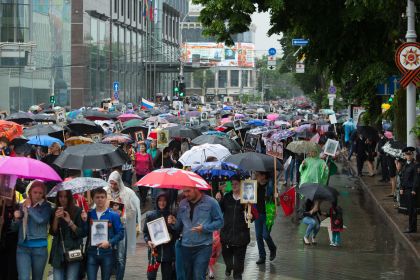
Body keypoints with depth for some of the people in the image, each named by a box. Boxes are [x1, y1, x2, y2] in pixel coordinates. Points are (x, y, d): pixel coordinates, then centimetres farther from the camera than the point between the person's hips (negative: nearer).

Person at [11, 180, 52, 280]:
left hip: (39, 247, -2)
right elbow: (15, 228, 12)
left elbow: (41, 220, -23)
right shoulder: (23, 206, 8)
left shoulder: (46, 206, -2)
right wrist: (17, 219, -9)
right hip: (23, 247, 2)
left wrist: (29, 207, -11)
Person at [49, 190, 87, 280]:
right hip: (58, 252, 3)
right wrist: (56, 218, -12)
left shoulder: (77, 211, -1)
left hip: (73, 250, -3)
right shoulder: (54, 212, 10)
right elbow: (52, 232, 3)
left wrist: (70, 222, -15)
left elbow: (83, 233, -3)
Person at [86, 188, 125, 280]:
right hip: (92, 253, 1)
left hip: (107, 253, -1)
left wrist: (109, 242, -16)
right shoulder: (89, 214, 6)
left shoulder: (113, 215, -1)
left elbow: (120, 233, -2)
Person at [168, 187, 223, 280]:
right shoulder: (182, 204, 10)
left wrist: (205, 228, -18)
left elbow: (219, 221, -4)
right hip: (186, 247, 5)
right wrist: (174, 222, -6)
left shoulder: (210, 202, -5)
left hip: (203, 247, -5)